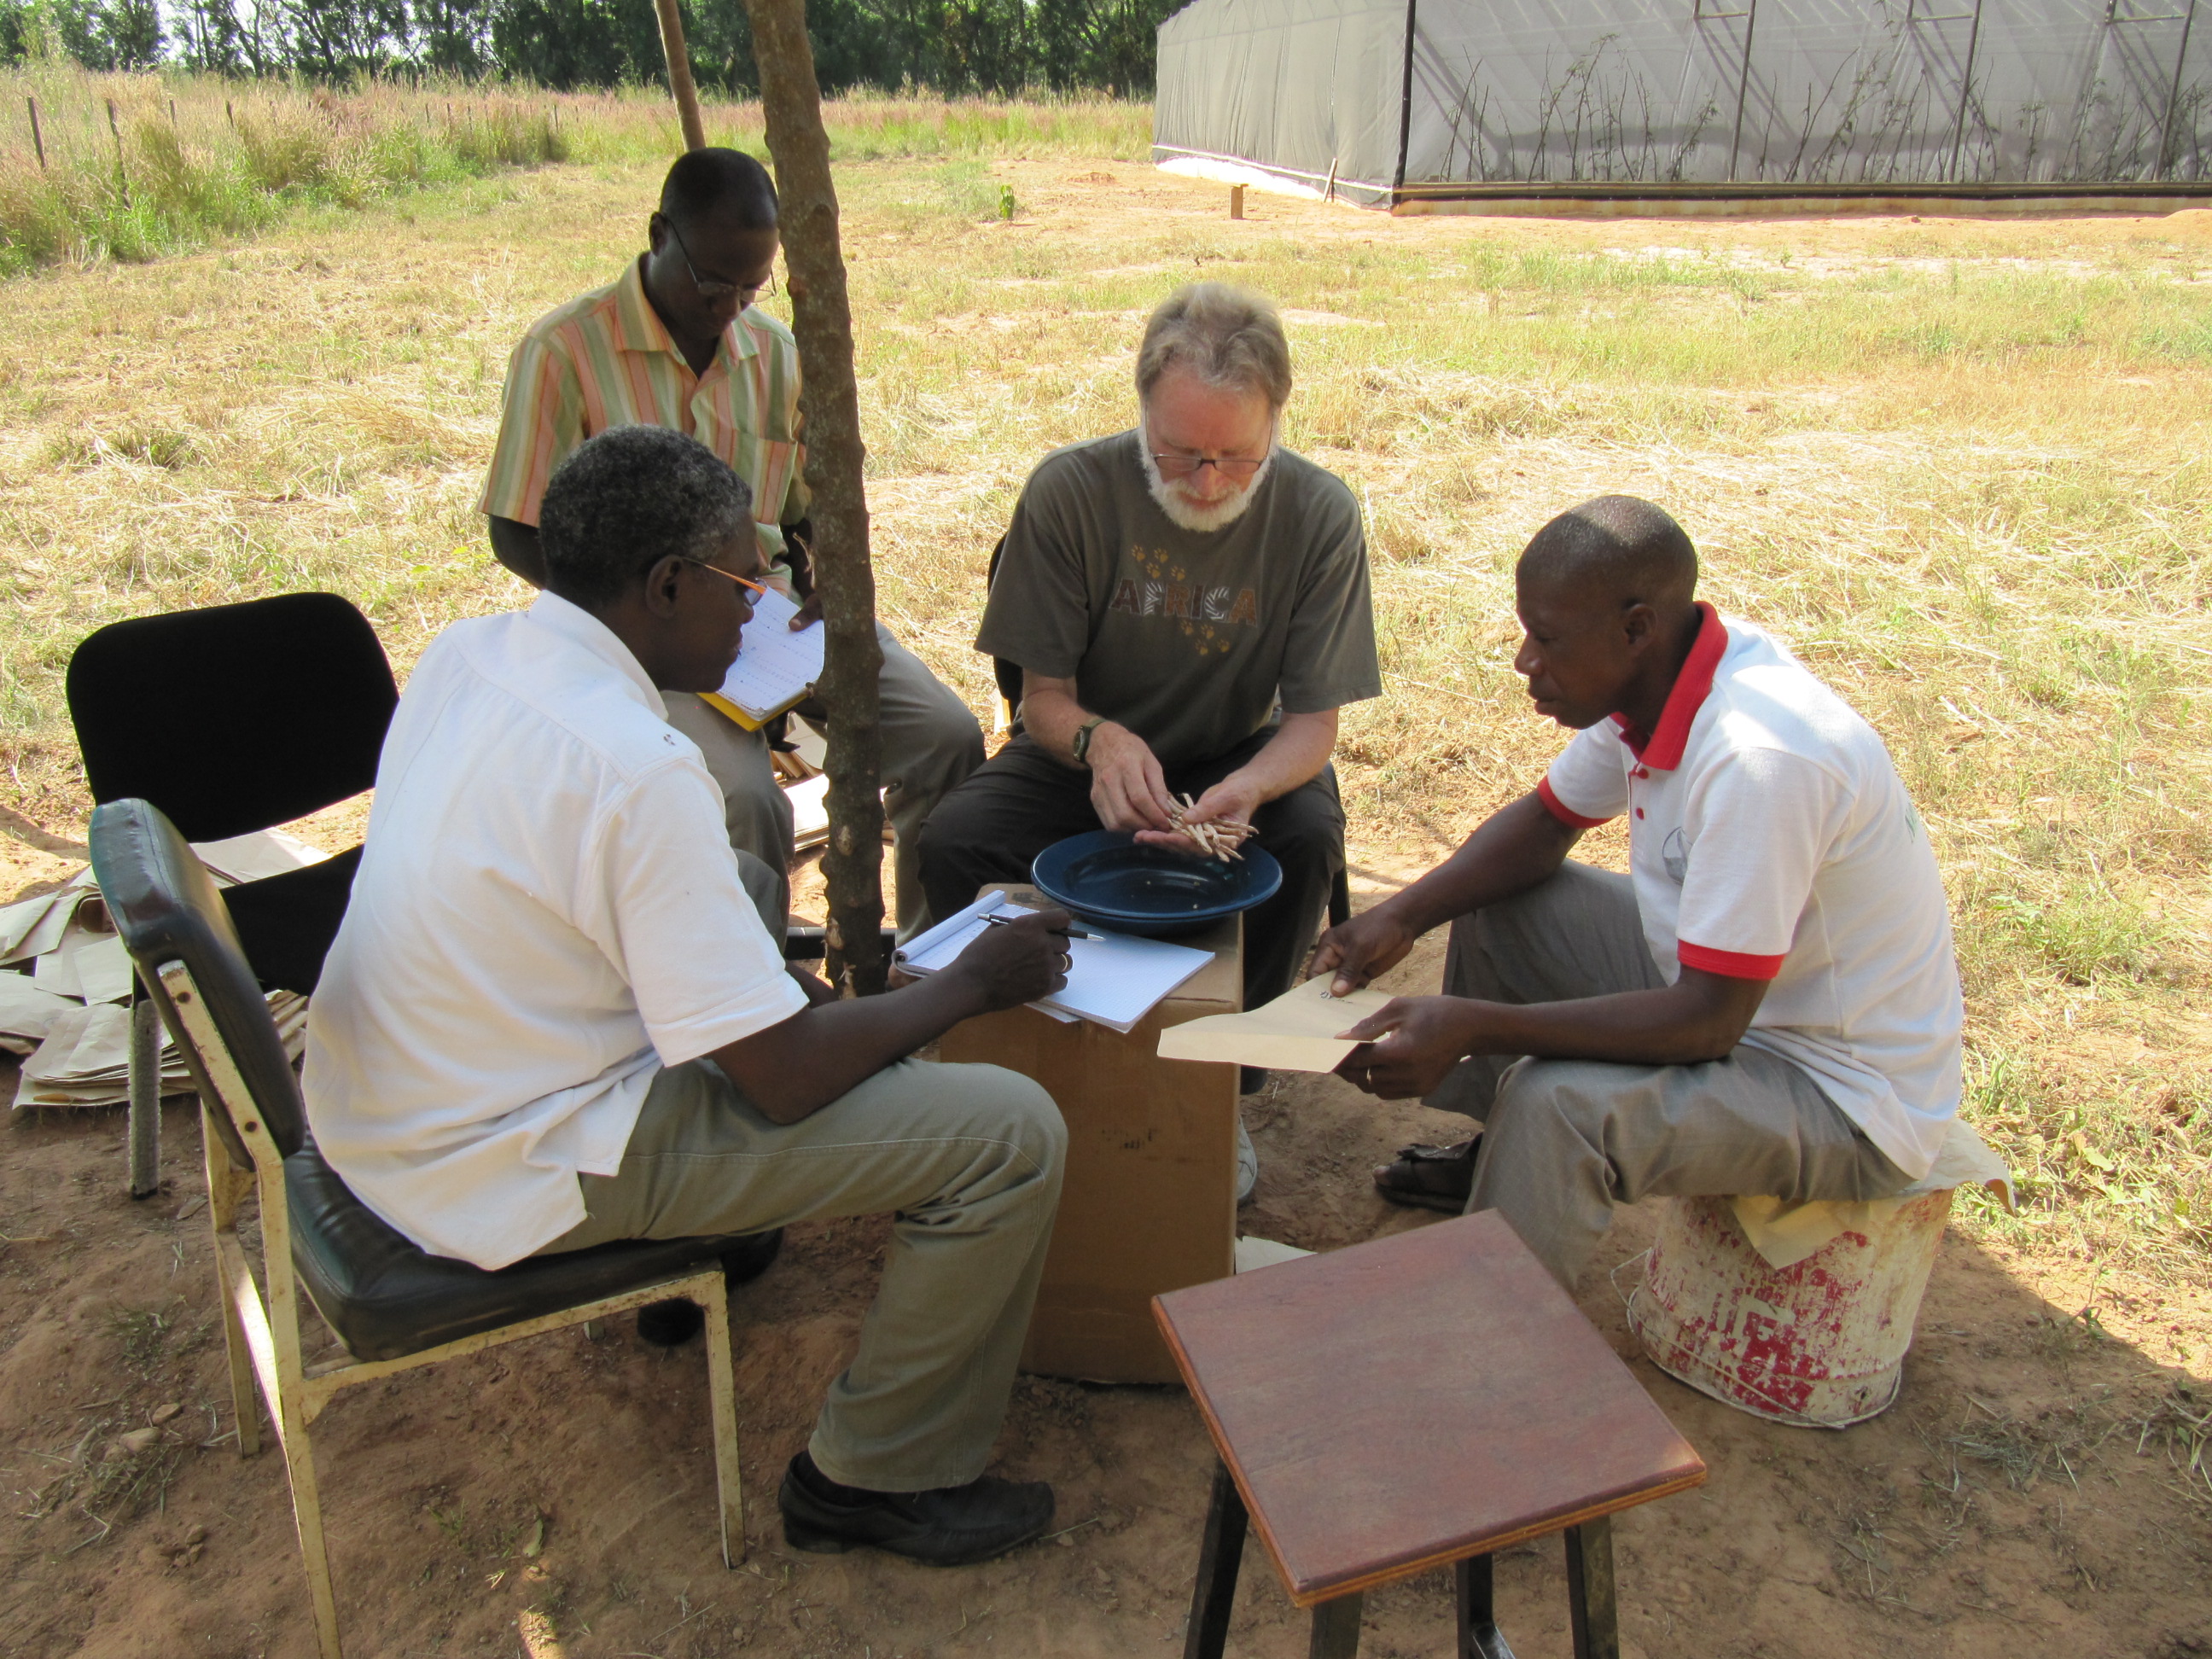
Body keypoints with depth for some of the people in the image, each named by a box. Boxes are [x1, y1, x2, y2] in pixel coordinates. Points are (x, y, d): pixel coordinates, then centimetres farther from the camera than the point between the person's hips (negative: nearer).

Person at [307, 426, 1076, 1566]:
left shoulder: (463, 652, -1)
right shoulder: (639, 772, -28)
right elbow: (786, 1080, -23)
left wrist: (769, 981, 13)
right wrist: (972, 982, -7)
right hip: (507, 1173, -9)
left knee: (743, 884, 28)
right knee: (1012, 1135, -12)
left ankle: (706, 1239, 36)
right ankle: (878, 1478, 9)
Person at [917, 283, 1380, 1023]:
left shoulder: (1320, 515, -17)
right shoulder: (1068, 489, -19)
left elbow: (1313, 719, -13)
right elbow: (1044, 696, -12)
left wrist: (1247, 788, -37)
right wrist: (1097, 739, -37)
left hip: (1235, 756, 1)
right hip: (1084, 753, 0)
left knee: (1306, 834, -31)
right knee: (953, 840, -27)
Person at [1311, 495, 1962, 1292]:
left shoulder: (1759, 755, -34)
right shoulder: (1655, 675, -7)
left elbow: (1707, 1021, -31)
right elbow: (1544, 822, 6)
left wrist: (1475, 1025, -34)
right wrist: (1402, 915, -9)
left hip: (1845, 1089, -9)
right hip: (1725, 992, 9)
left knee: (1558, 1103, -31)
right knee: (1497, 899, 10)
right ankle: (1497, 1162, 27)